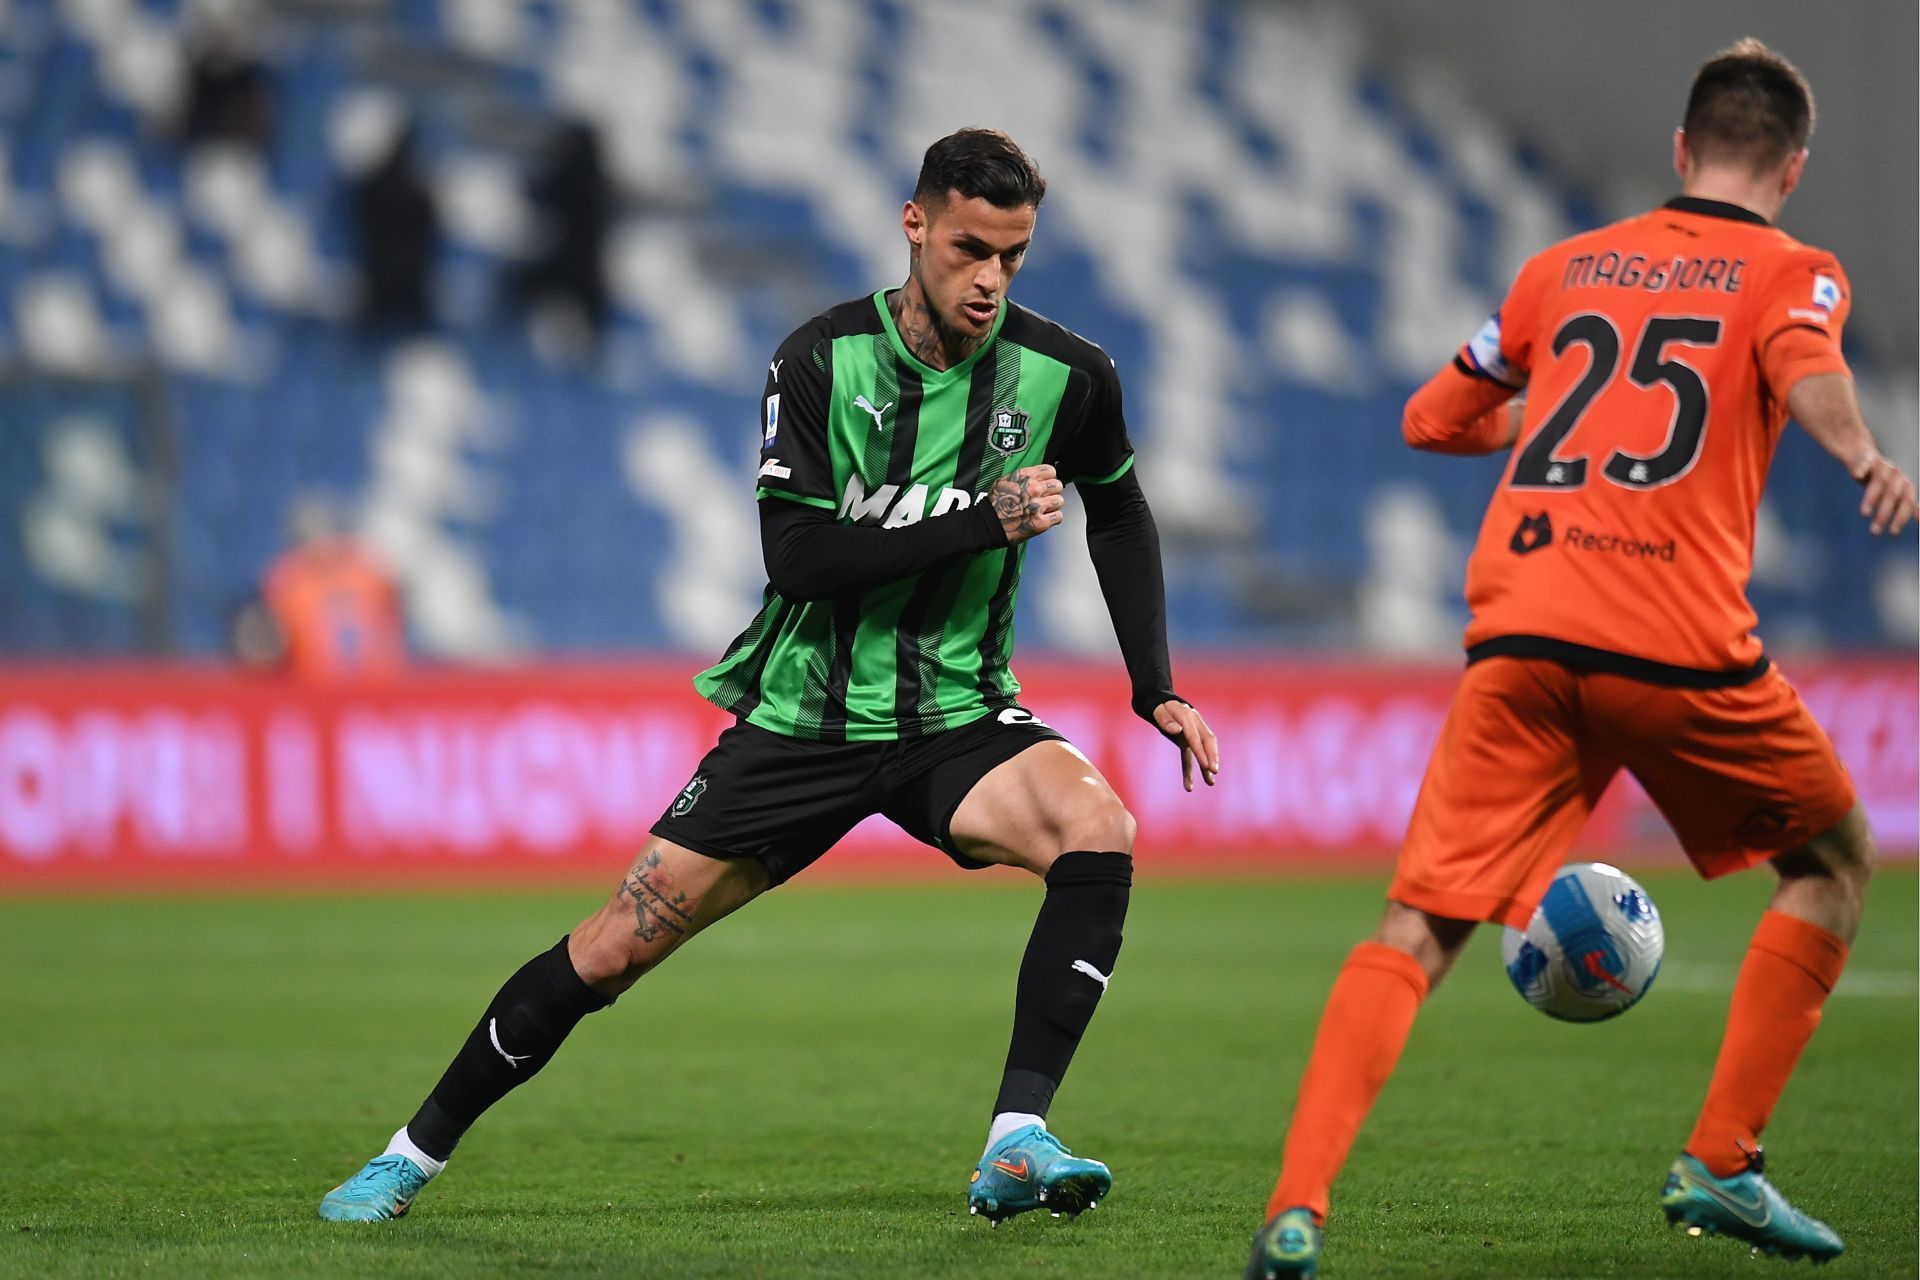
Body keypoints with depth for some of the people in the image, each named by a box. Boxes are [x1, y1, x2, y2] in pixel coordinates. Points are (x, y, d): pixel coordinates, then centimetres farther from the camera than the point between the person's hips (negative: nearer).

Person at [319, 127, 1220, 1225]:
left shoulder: (1064, 376, -5)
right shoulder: (821, 360, -12)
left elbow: (1121, 517, 15)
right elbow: (797, 556, -21)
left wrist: (1158, 686, 8)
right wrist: (980, 522, -27)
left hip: (960, 715, 1)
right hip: (805, 714, -1)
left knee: (1099, 833, -29)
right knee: (614, 947, -1)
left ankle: (1017, 1146, -28)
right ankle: (414, 1155, 17)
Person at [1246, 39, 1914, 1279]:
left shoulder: (1570, 264, 24)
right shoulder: (1792, 271, 12)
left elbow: (1433, 418, 31)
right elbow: (1807, 367, -13)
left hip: (1518, 639, 3)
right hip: (1679, 648, -3)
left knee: (1419, 930, 0)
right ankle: (1719, 1166, 15)